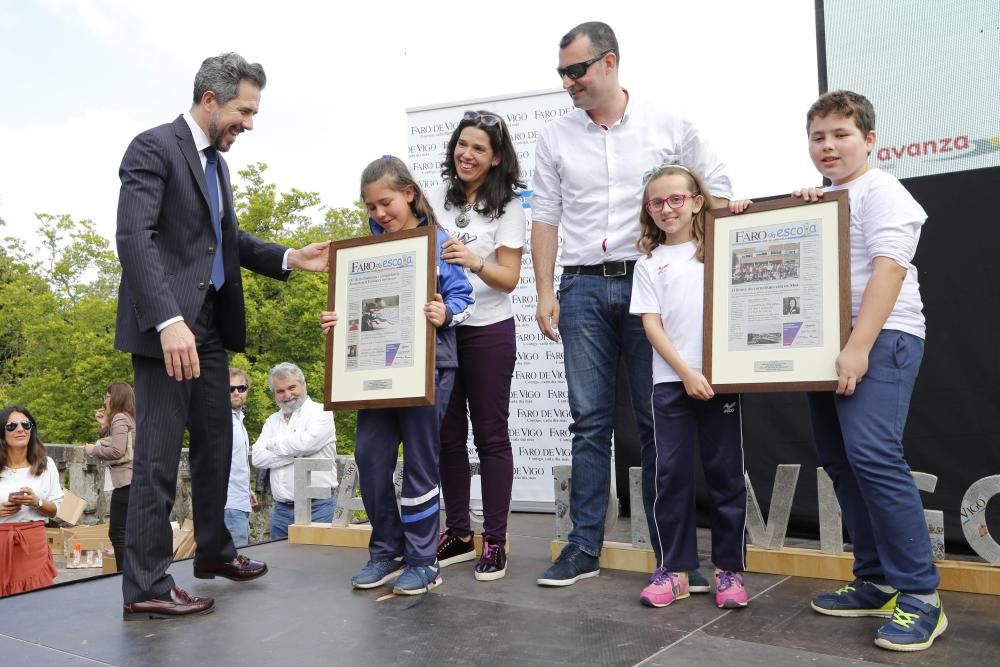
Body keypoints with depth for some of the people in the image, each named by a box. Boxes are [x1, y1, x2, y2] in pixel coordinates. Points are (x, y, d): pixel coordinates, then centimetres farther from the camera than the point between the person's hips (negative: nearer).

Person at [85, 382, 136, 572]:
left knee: (117, 533, -8)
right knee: (127, 532, 11)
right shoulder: (128, 418, 21)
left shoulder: (119, 418, -7)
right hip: (133, 480, 10)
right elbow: (109, 444, 20)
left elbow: (117, 451, -17)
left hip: (126, 481, -10)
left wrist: (93, 450, -3)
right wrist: (104, 425, 12)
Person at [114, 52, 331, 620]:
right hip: (167, 326, -9)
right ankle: (145, 586, 7)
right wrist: (168, 320, -32)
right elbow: (134, 237, -22)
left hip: (211, 324, 9)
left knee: (216, 443, 17)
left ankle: (214, 550, 33)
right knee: (160, 453, -4)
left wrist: (288, 259, 6)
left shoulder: (216, 160, 17)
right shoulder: (155, 147, -10)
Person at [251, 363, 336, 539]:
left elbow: (306, 442, -21)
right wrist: (295, 455, -11)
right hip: (281, 509, 6)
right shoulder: (273, 420, 16)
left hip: (317, 507, -5)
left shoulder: (320, 412, -1)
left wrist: (273, 444, -3)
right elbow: (257, 458, 1)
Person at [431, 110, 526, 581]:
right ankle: (458, 533, 23)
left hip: (488, 330, -3)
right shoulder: (435, 197, 7)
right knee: (447, 434, 9)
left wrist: (474, 262, -25)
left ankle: (495, 541, 11)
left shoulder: (507, 206, -1)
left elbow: (509, 278, -7)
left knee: (490, 435, 2)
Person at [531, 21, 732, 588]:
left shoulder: (668, 126, 5)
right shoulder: (555, 138, 10)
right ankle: (585, 548, 13)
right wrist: (545, 292, 2)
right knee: (590, 421, 4)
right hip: (583, 288, 2)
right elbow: (545, 218, 9)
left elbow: (717, 187, 11)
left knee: (658, 421, 2)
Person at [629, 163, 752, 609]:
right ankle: (674, 570, 12)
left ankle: (729, 569, 15)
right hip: (671, 381, 1)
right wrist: (686, 373, -8)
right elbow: (651, 326, 1)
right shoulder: (649, 263, 9)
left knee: (726, 472, 4)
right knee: (671, 473, 2)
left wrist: (741, 217, -4)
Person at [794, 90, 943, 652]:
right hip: (828, 343, 9)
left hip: (881, 338, -9)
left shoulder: (880, 191, -4)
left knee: (871, 453, -20)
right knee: (840, 460, 6)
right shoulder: (824, 201, 22)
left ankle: (919, 594, -11)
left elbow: (889, 267, -16)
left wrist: (859, 347, -25)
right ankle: (876, 582, 15)